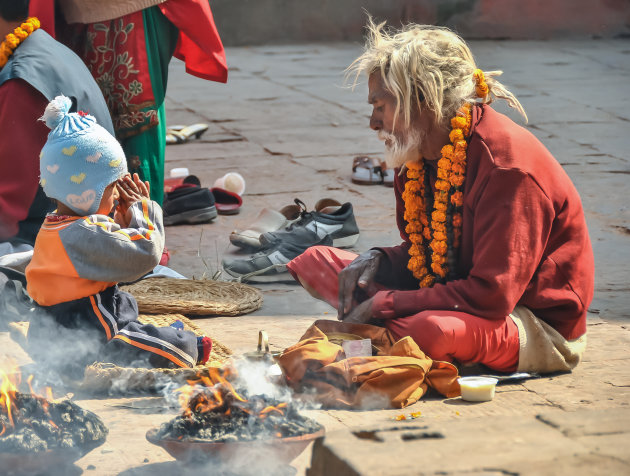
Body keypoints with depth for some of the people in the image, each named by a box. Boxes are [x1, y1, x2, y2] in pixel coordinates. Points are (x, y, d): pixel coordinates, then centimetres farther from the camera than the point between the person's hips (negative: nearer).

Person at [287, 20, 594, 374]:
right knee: (315, 261, 3)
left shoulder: (508, 165, -24)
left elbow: (491, 296, -29)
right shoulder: (421, 156, 5)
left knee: (432, 331, -41)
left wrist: (385, 305, -25)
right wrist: (377, 261, -8)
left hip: (541, 325, -9)